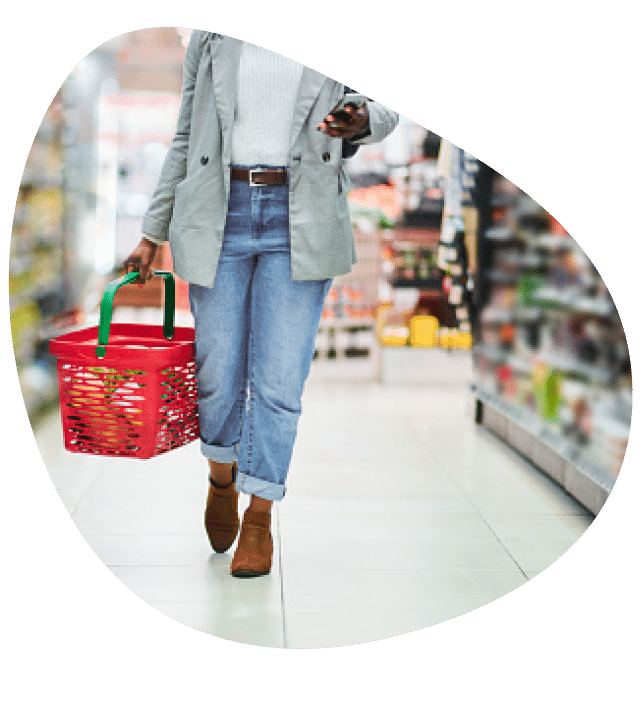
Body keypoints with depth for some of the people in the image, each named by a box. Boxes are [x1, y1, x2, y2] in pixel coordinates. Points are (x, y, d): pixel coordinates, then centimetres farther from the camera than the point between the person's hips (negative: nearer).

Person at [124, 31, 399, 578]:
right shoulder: (211, 36, 11)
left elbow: (384, 109, 14)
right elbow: (185, 142, 13)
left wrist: (363, 121, -12)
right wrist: (153, 234, 11)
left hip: (300, 223, -1)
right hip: (219, 217, 1)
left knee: (279, 381, -3)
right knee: (217, 375, 6)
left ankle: (259, 519, 11)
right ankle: (222, 475, 34)